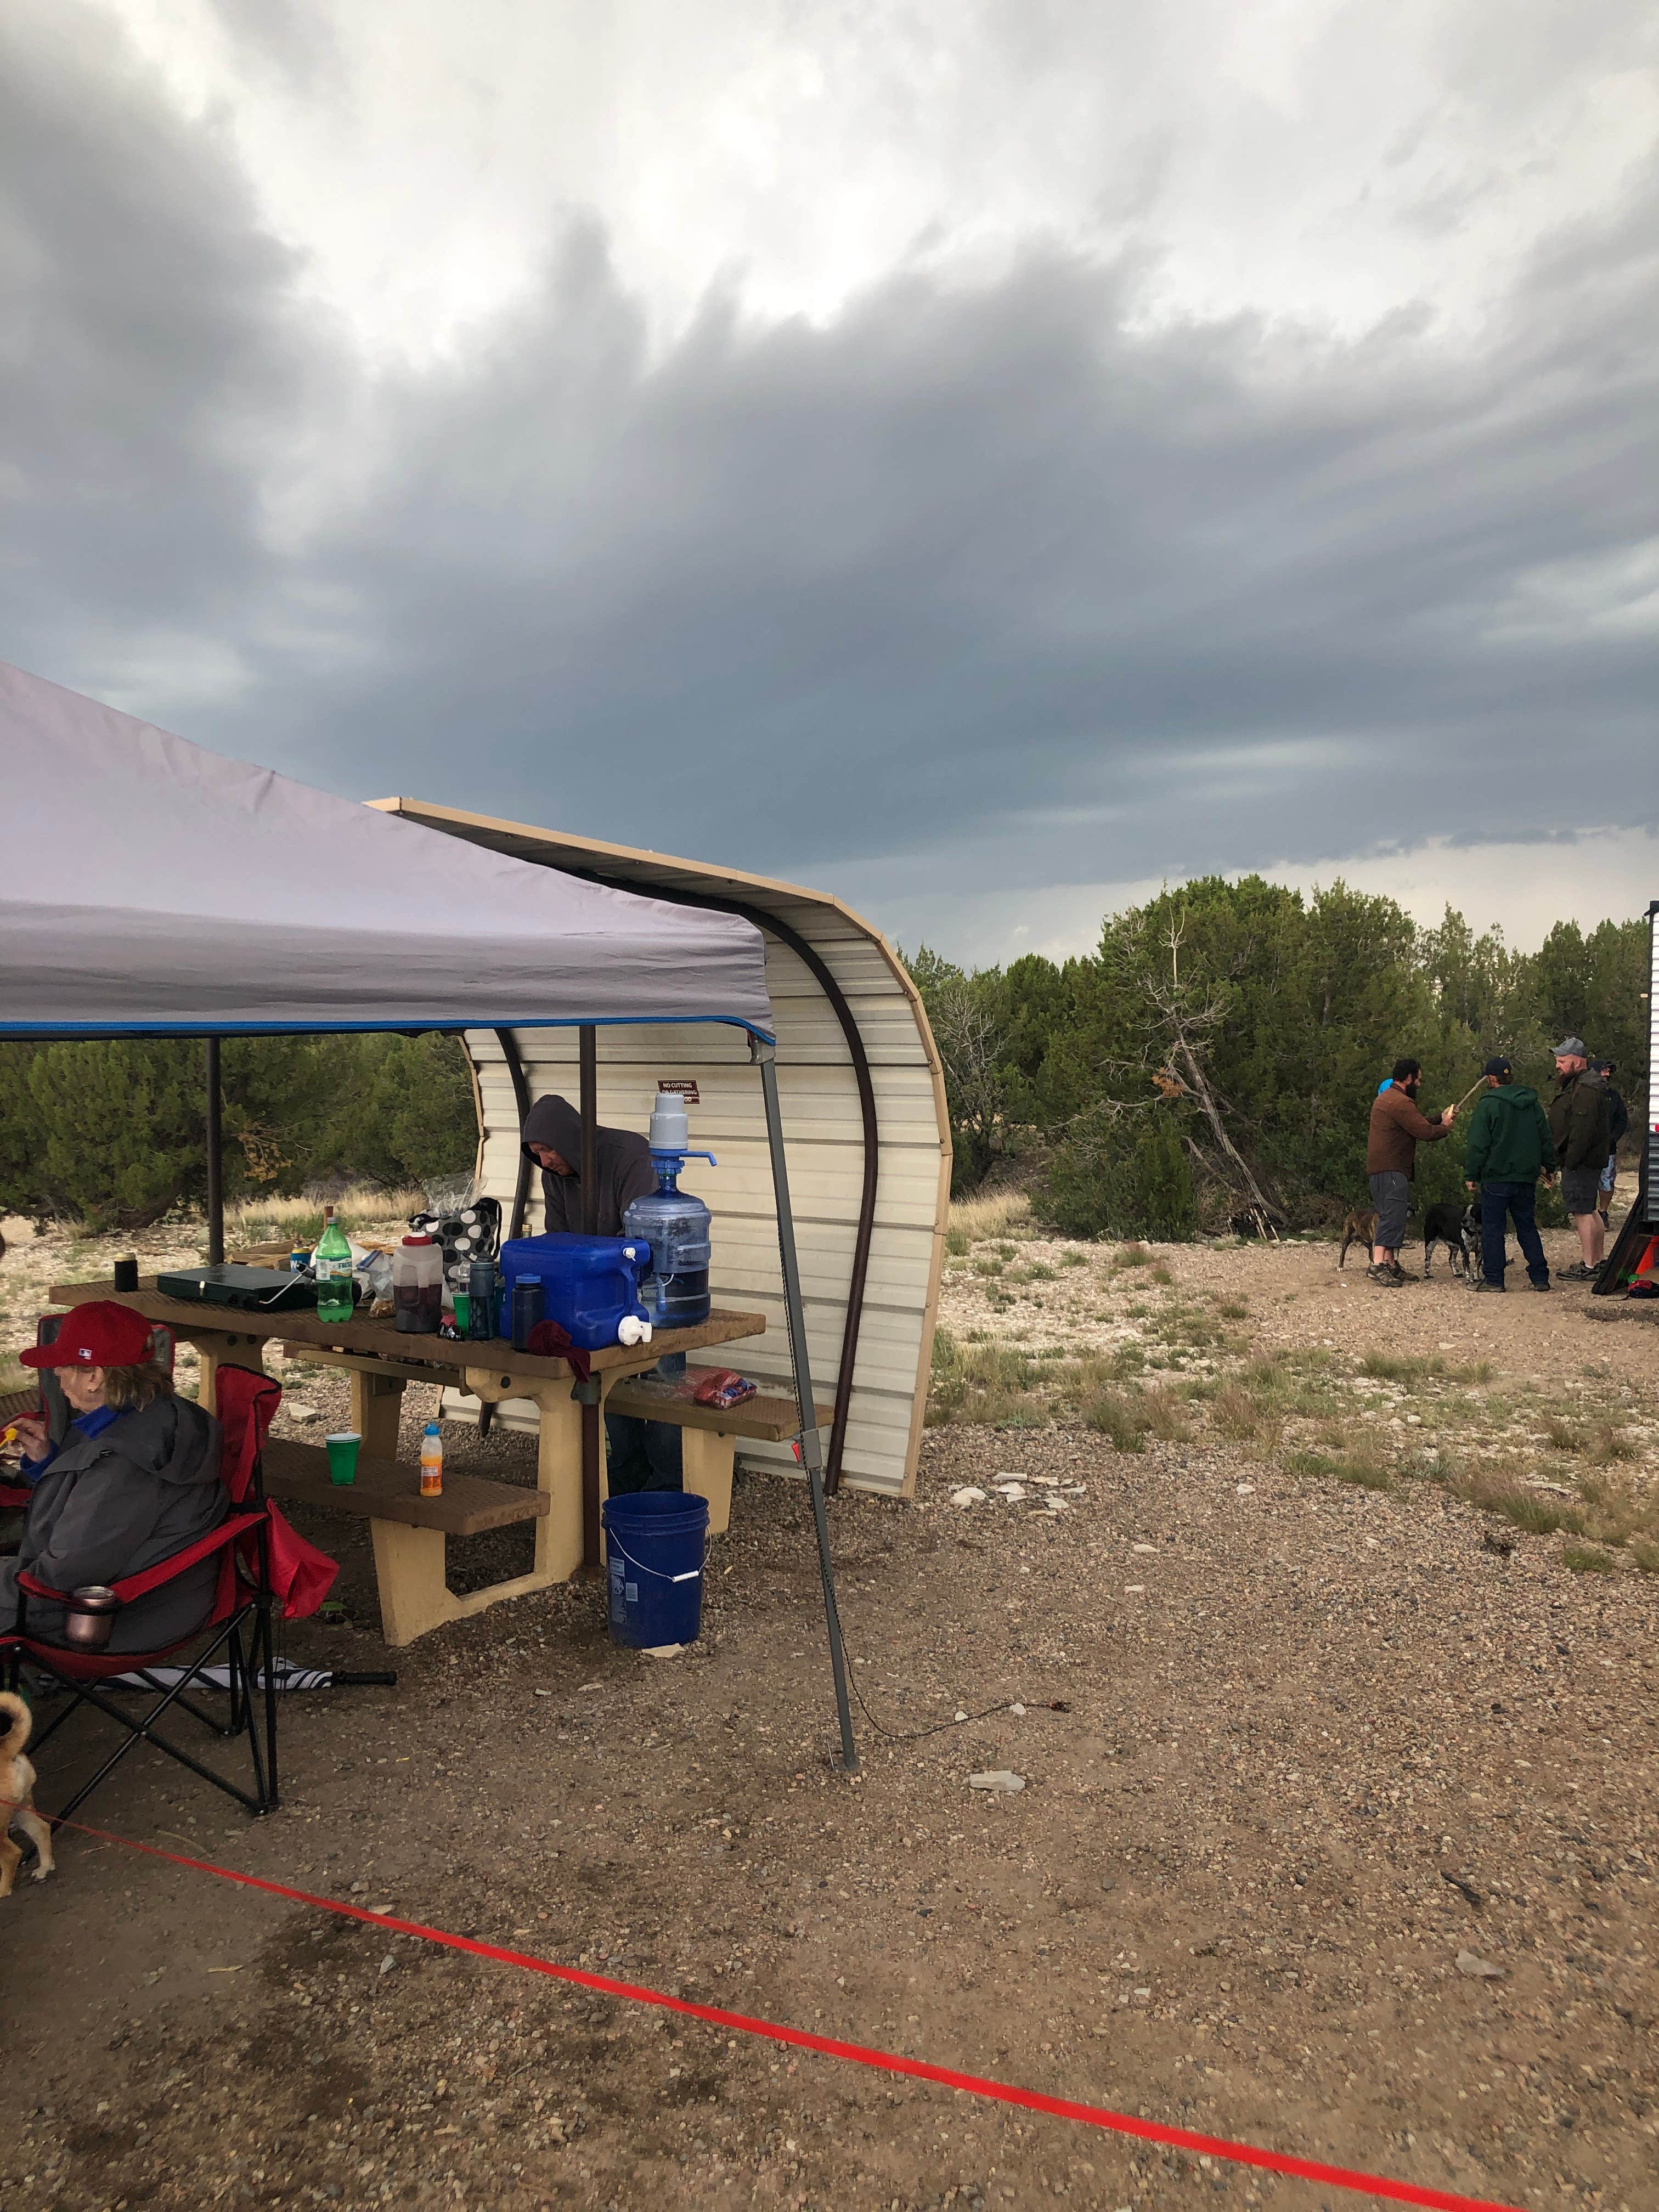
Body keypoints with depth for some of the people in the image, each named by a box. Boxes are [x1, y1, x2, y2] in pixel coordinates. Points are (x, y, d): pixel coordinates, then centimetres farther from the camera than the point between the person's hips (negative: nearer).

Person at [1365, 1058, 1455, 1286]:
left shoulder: (1385, 1097, 21)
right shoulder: (1400, 1102, -14)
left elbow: (1417, 1122, 24)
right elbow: (1424, 1132, -17)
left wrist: (1440, 1119, 19)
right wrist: (1445, 1128, 2)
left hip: (1380, 1168, 11)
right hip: (1391, 1170, -11)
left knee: (1391, 1216, 14)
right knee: (1393, 1215, -16)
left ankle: (1390, 1264, 18)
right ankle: (1378, 1265, -24)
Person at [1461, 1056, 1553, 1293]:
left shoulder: (1488, 1105, -10)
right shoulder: (1533, 1104, 9)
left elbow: (1477, 1145, -11)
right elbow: (1546, 1139, 17)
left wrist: (1470, 1175, -5)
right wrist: (1548, 1166, 27)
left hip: (1496, 1178, -6)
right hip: (1527, 1177, 6)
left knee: (1492, 1228, 1)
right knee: (1527, 1227, 13)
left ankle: (1493, 1278, 1)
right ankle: (1540, 1277, 12)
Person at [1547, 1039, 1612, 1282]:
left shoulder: (1586, 1091, -19)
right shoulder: (1575, 1085, 17)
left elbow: (1582, 1132, -26)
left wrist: (1570, 1162, -23)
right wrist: (1562, 1161, 20)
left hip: (1581, 1162, -11)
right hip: (1587, 1161, 11)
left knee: (1583, 1212, -7)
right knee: (1591, 1211, 16)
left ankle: (1588, 1267, -4)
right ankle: (1598, 1262, 25)